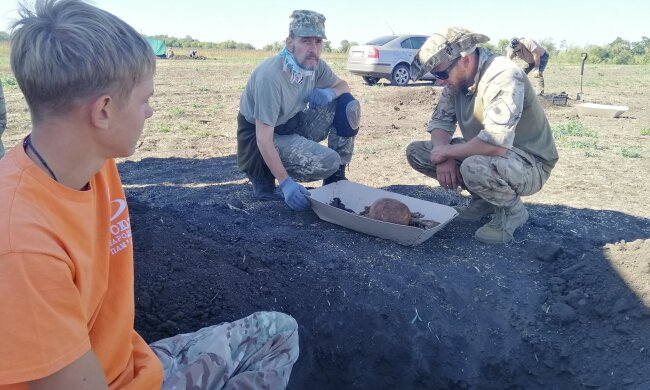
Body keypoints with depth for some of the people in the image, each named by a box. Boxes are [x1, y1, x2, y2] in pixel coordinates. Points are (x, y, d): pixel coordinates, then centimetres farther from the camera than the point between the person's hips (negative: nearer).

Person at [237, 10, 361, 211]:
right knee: (328, 162, -26)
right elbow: (263, 139, -31)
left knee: (348, 107, -9)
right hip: (263, 136, -7)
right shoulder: (270, 76, -30)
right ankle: (265, 175, -2)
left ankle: (336, 178, 5)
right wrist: (285, 183, -34)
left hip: (294, 124, 7)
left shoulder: (315, 65, -9)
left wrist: (330, 92, -16)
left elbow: (343, 85, 10)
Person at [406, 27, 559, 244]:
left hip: (528, 163, -8)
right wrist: (443, 157, -17)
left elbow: (495, 143, -39)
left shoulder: (503, 76, -29)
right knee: (416, 152, -2)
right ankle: (485, 197, 9)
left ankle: (512, 210, -6)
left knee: (476, 168, -40)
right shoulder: (456, 77, -4)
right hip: (481, 155, 8)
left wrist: (448, 151, -23)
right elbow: (440, 120, 3)